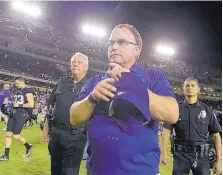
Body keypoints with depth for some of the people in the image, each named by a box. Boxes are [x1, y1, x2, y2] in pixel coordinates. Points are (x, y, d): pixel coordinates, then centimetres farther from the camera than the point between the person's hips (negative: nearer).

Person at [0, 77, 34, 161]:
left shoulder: (28, 91, -10)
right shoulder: (17, 90, 15)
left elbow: (31, 105, -18)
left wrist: (19, 105, -17)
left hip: (21, 115, -8)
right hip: (13, 113, 8)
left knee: (16, 136, -6)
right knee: (8, 134, 5)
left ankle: (28, 147, 20)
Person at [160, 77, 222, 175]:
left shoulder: (207, 110, 6)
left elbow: (216, 136, 7)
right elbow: (166, 131, -2)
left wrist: (219, 159, 0)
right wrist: (163, 153, -14)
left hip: (201, 156, 1)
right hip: (181, 155, 0)